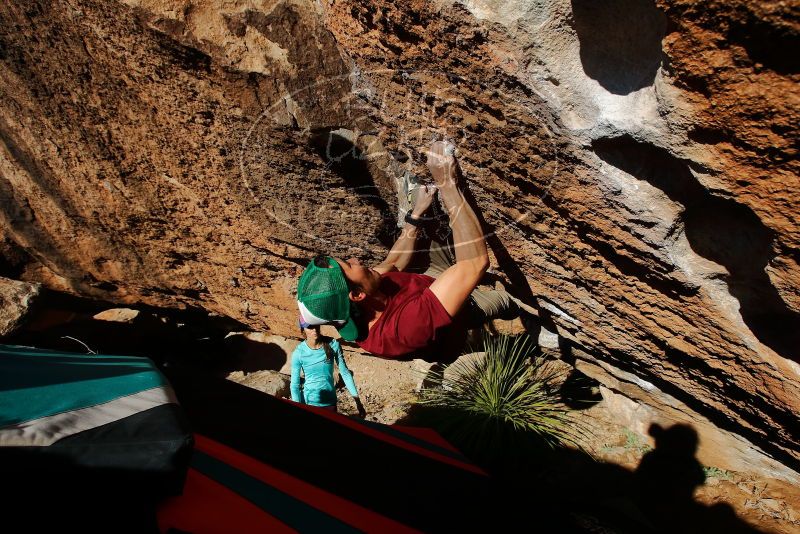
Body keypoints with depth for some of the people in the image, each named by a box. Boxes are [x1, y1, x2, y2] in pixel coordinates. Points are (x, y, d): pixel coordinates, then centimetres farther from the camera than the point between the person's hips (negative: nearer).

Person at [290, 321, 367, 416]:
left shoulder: (333, 345, -13)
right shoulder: (299, 353, -16)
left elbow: (345, 373, -6)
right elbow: (294, 385, -9)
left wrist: (358, 401, -5)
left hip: (330, 401, 2)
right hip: (309, 402, -1)